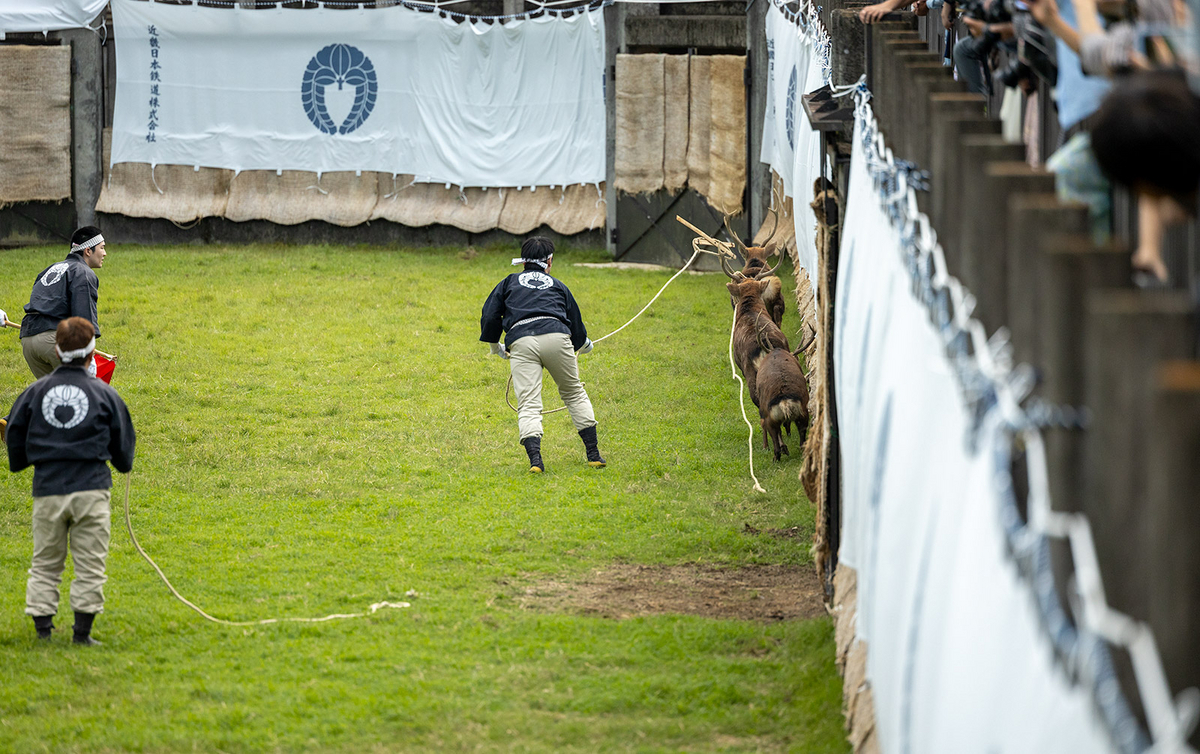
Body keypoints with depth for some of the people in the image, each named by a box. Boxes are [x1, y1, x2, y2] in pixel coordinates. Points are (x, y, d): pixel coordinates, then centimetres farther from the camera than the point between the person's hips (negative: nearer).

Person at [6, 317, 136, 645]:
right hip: (91, 488, -2)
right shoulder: (103, 394, 1)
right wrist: (123, 465, 30)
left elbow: (15, 434, 9)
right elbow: (122, 444, 9)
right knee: (90, 564, 4)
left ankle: (42, 628, 4)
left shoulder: (36, 391, 4)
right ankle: (82, 630, 1)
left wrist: (20, 463, 29)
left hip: (47, 489, 2)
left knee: (44, 563, 10)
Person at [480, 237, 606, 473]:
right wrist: (583, 345, 53)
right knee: (574, 394, 19)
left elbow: (489, 316, 18)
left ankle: (535, 458, -28)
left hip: (521, 341, -1)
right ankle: (593, 454, 15)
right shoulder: (557, 286, 28)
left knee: (528, 406, -7)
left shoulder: (509, 283, 26)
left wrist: (496, 347, 33)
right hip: (556, 336, 1)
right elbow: (575, 322, 32)